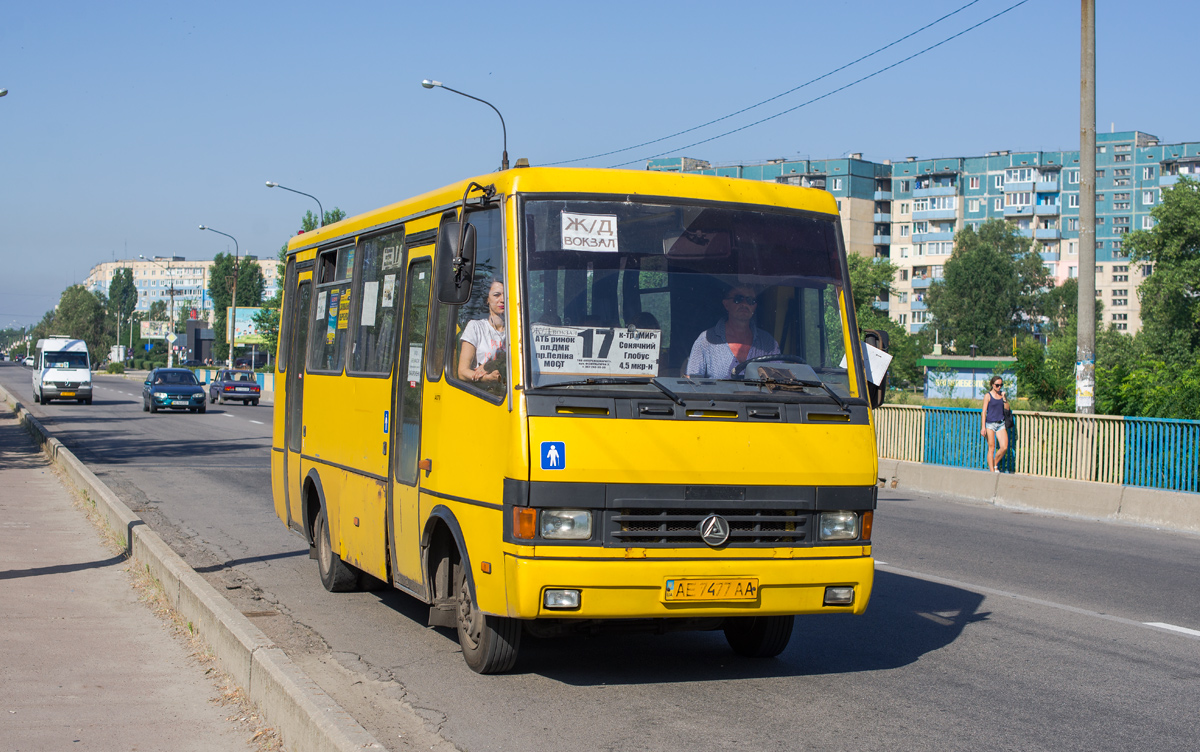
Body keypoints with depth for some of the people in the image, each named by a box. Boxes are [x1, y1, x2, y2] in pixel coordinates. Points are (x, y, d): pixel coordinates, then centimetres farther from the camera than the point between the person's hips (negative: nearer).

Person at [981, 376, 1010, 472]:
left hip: (1001, 424, 4)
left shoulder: (1002, 395, 11)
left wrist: (1004, 399, -6)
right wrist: (983, 427, -10)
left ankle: (995, 464, 17)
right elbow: (984, 412, -4)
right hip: (990, 423, -4)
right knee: (991, 448, -3)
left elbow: (1007, 409, 8)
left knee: (1004, 447, -7)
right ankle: (992, 471, 1)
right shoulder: (988, 396, -2)